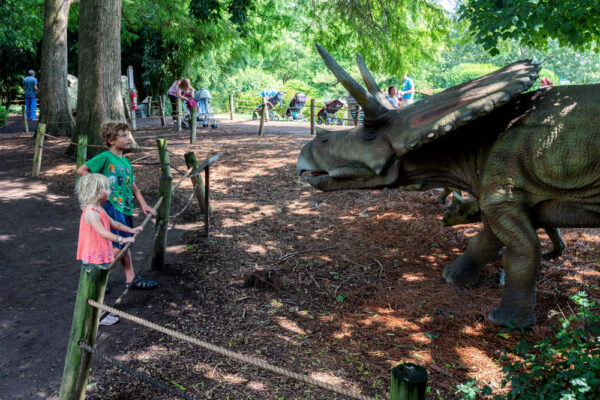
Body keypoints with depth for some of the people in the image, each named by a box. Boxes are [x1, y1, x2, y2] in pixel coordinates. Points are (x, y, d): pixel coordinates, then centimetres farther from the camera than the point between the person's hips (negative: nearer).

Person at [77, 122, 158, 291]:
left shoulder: (126, 161, 14)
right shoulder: (105, 157, -9)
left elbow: (133, 186, 17)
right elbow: (81, 171, -12)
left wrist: (143, 204, 11)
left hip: (126, 207, 8)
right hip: (112, 206, -8)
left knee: (125, 244, 14)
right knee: (119, 245, -10)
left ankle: (131, 279, 20)